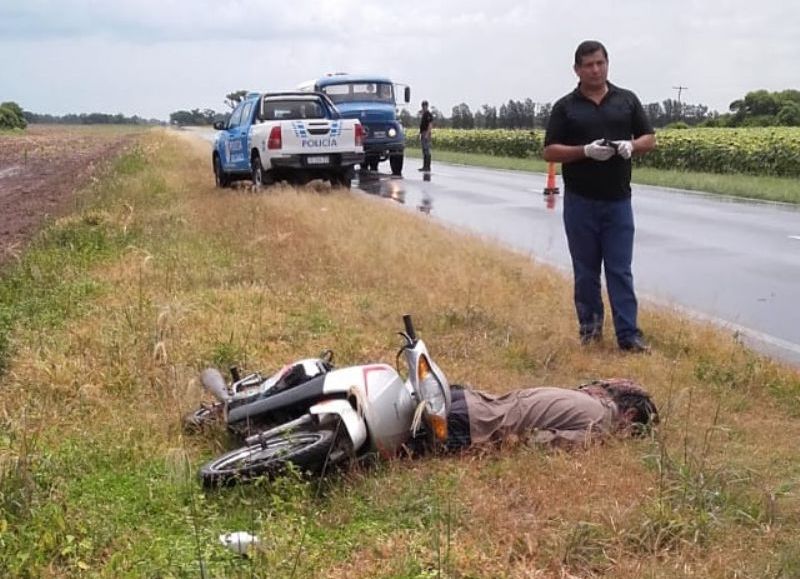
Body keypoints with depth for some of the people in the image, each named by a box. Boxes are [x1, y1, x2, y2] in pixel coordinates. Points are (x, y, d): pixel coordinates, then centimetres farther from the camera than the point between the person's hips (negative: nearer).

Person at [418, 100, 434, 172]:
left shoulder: (428, 114, -9)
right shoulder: (422, 114, 19)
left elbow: (430, 125, -17)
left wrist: (427, 134, -24)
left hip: (426, 134, -10)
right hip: (422, 134, 10)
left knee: (427, 151, -10)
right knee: (424, 151, 9)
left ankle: (428, 167, -10)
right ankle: (424, 166, 11)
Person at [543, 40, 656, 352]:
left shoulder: (627, 100, 7)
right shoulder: (565, 107, 2)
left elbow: (649, 138, 11)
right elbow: (549, 151, -2)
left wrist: (632, 146, -12)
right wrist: (586, 151, -18)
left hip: (618, 201, 1)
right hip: (580, 202, -1)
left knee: (620, 271, 0)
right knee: (586, 271, 7)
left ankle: (628, 335, 1)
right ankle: (590, 327, 19)